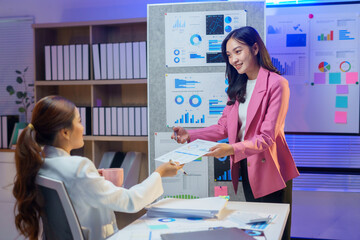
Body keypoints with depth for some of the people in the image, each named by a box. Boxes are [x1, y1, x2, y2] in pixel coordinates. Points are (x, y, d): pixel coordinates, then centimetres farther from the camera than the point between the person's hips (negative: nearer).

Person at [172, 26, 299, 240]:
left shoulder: (276, 84, -14)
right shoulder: (238, 87, 11)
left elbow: (267, 137, -20)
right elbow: (223, 127, 7)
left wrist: (233, 149, -33)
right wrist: (190, 135, -5)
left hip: (270, 171, -6)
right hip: (246, 168, 6)